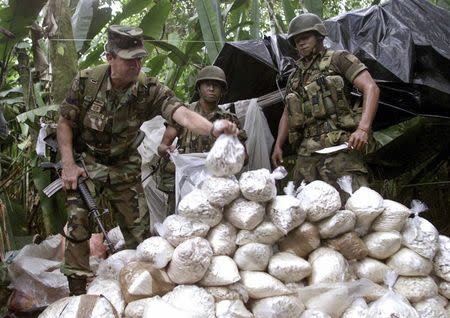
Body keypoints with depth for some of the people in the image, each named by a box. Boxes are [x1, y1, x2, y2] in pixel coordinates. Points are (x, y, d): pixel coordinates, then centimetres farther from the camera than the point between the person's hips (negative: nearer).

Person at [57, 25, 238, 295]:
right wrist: (68, 165, -16)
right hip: (85, 163, -1)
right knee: (78, 222, -14)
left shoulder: (150, 90, -20)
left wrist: (213, 129, -55)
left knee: (139, 229, 5)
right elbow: (65, 123, -8)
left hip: (124, 167, 2)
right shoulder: (86, 81, -19)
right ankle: (78, 289, 1)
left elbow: (183, 114, -36)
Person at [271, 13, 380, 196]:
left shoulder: (338, 59, 7)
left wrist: (363, 129, -19)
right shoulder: (295, 76, 25)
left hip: (339, 146, -6)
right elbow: (287, 114, 31)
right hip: (306, 151, 6)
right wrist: (278, 145, 17)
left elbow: (371, 88, -5)